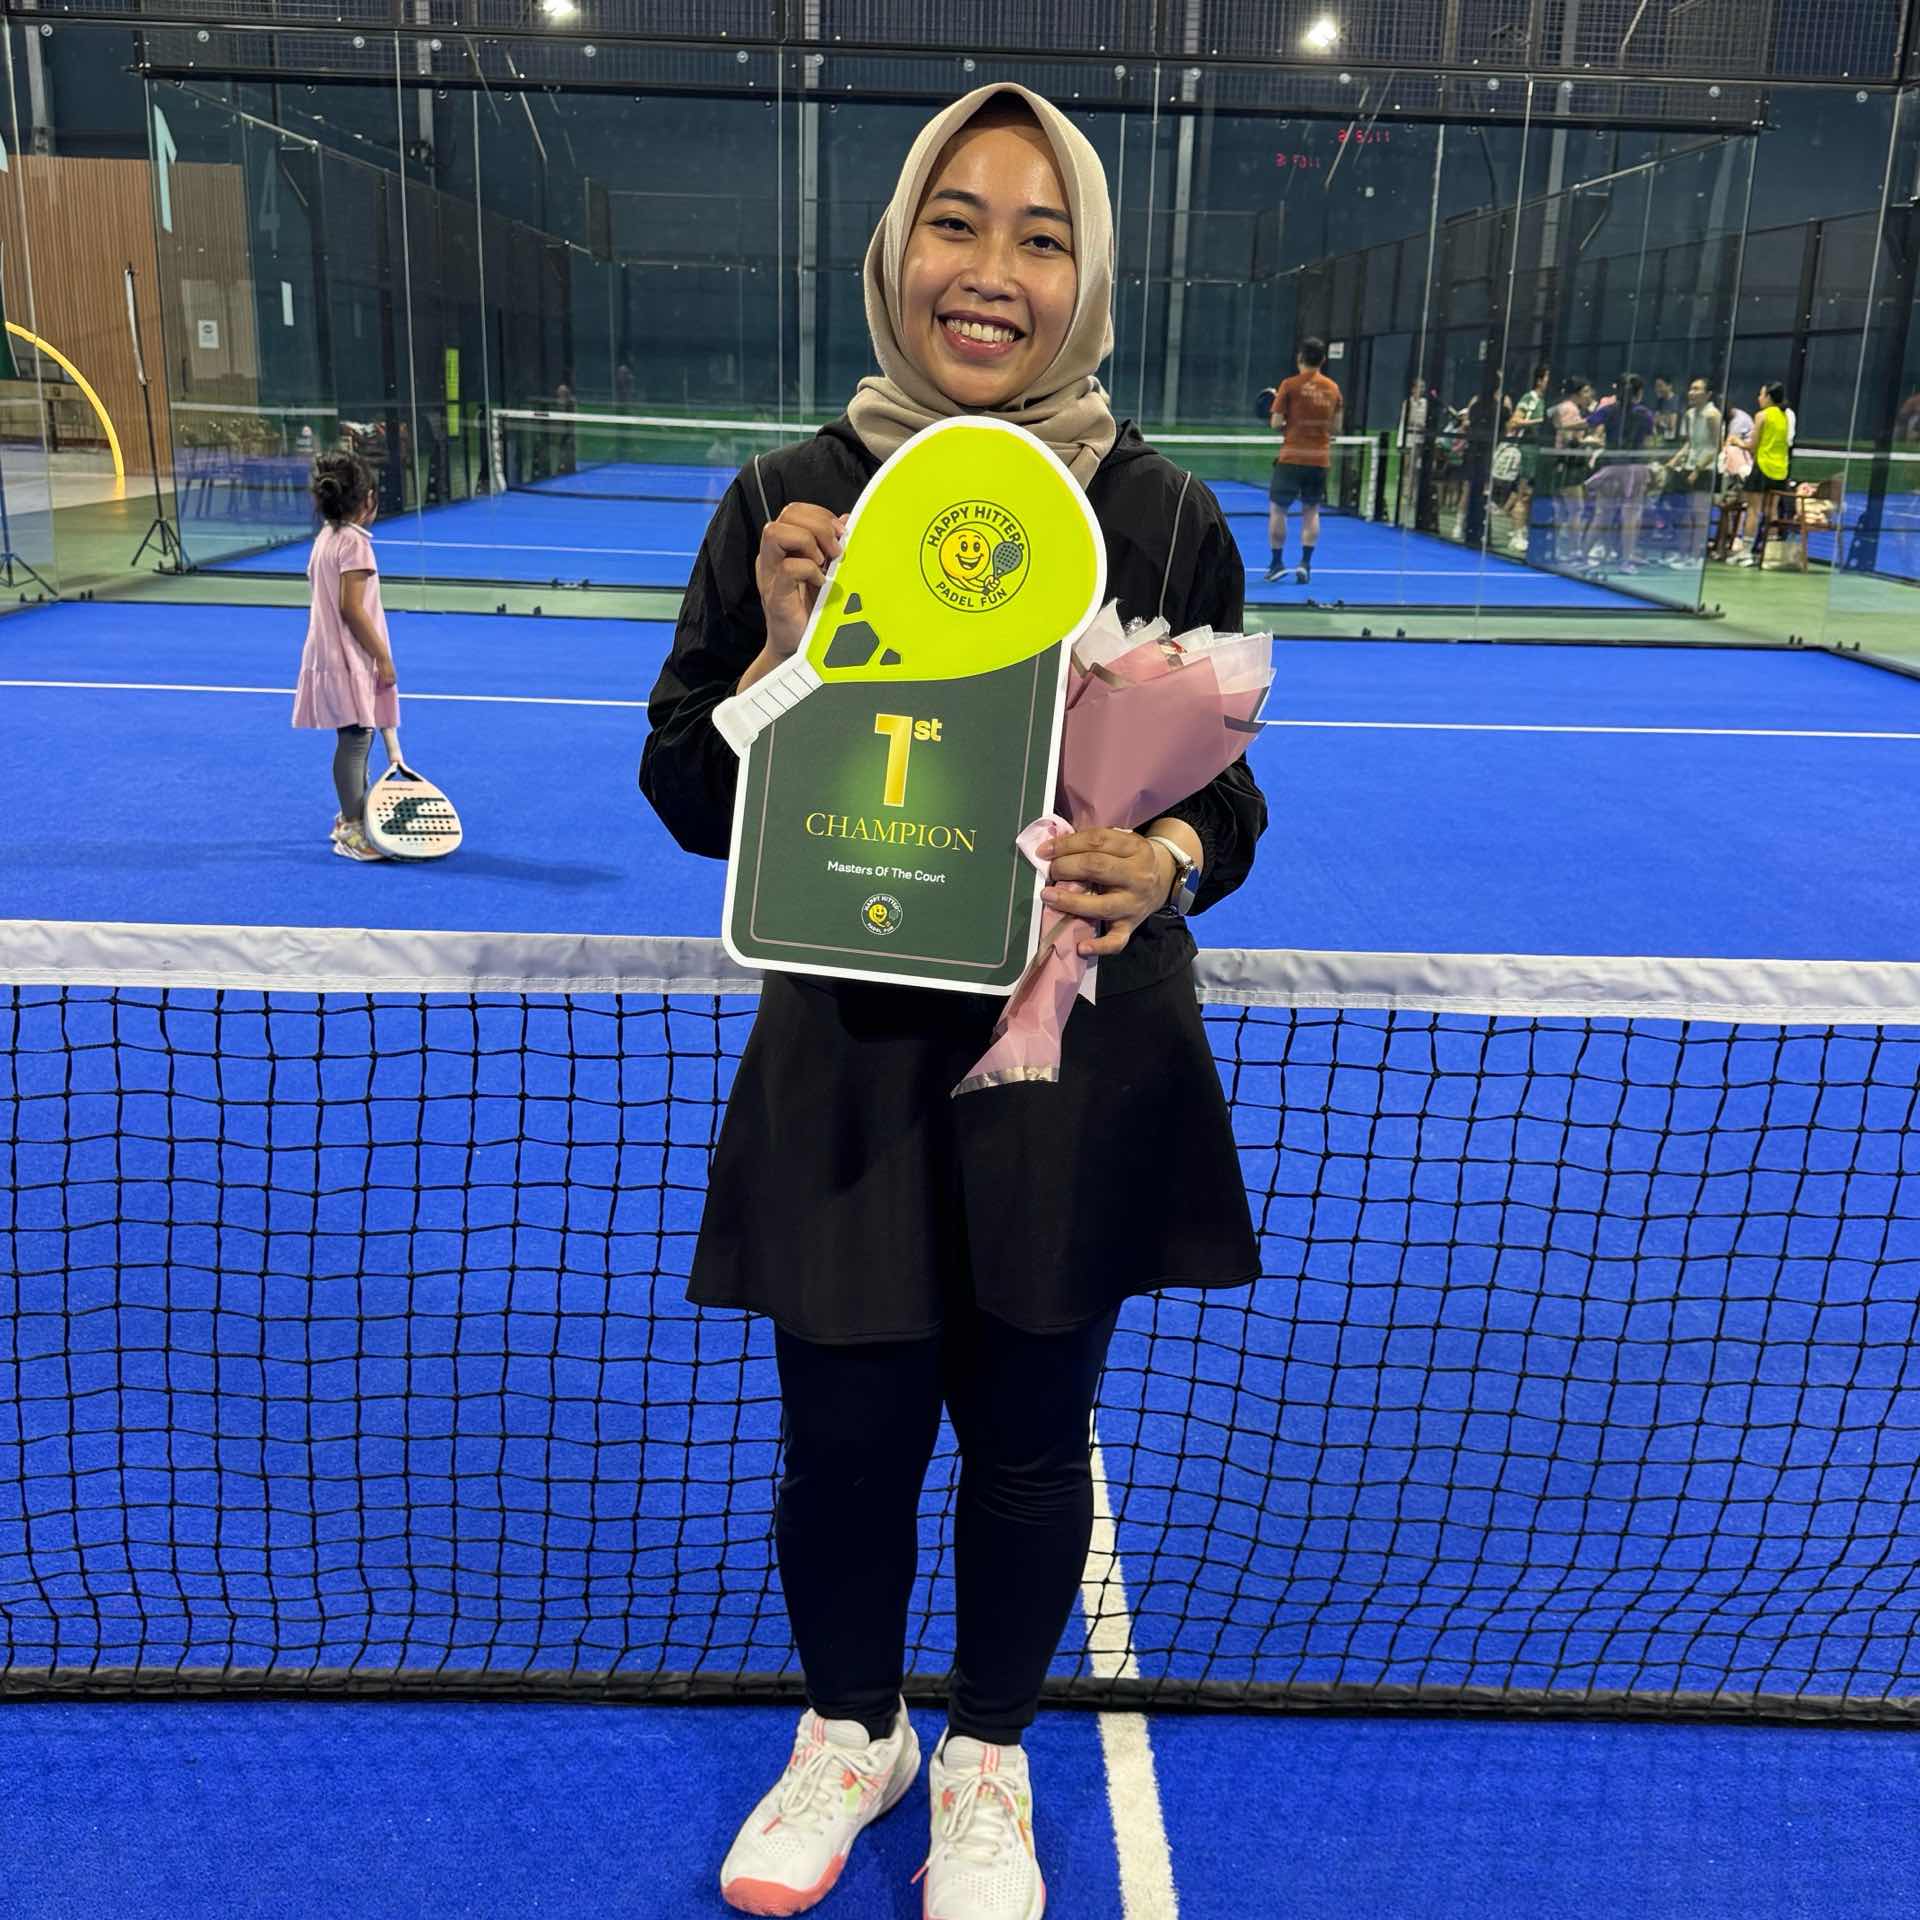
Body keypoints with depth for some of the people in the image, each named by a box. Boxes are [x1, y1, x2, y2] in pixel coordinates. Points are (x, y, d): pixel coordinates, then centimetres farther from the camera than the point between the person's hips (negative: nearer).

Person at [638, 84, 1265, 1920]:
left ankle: (985, 1763, 44)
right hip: (849, 1060, 0)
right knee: (844, 1443, 11)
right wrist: (780, 656, -19)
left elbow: (1221, 788, 4)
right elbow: (694, 802, 0)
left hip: (1080, 1062, 0)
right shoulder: (786, 504, -3)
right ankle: (851, 1733, 45)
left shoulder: (1164, 517, -3)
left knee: (1026, 1442, 14)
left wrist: (1168, 858, -19)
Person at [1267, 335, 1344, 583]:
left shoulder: (1290, 385, -5)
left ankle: (1277, 562, 6)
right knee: (1311, 511, 12)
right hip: (1320, 459, 4)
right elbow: (1335, 428, 10)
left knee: (1277, 508, 8)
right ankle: (1306, 564, 6)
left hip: (1292, 456, -3)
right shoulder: (1333, 389, 6)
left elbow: (1276, 424, -6)